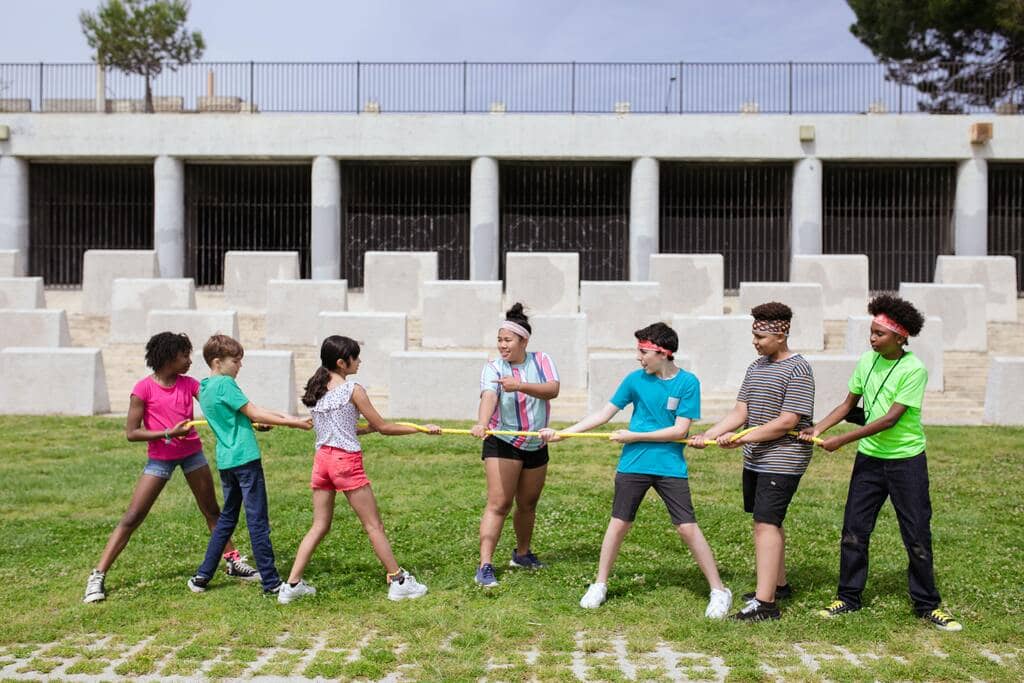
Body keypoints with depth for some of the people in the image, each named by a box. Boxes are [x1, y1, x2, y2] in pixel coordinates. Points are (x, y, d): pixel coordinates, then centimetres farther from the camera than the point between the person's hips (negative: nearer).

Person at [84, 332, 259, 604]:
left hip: (192, 453, 4)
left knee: (212, 510, 13)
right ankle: (98, 576, 1)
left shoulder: (188, 384, 0)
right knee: (131, 518, -5)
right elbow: (131, 433, -14)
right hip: (160, 457, -4)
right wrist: (169, 433, -24)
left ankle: (233, 561, 26)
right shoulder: (144, 388, -13)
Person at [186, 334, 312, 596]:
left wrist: (281, 416, 7)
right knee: (258, 522, -4)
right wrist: (293, 422, -8)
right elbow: (254, 414, -12)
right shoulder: (225, 384, -12)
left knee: (226, 518, 18)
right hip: (245, 458, -9)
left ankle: (202, 576, 20)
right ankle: (270, 581, 0)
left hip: (225, 461, 9)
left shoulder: (205, 388, 15)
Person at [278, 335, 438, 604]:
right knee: (374, 525, 3)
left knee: (319, 526, 13)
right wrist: (422, 428, 2)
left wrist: (367, 428, 22)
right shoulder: (353, 390, -9)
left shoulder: (316, 389, 10)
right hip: (346, 461, -6)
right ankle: (399, 582, 11)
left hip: (322, 459, 6)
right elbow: (383, 427, -5)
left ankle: (292, 585, 11)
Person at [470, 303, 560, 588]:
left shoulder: (542, 361, -2)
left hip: (536, 446, 4)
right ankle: (485, 566, -13)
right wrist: (481, 423, -49)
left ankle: (522, 553, 39)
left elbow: (552, 390, -19)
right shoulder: (493, 368, -11)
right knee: (499, 503, -13)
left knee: (528, 504, 17)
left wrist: (520, 385, -34)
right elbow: (489, 396, -29)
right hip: (503, 443, -4)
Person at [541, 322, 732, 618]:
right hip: (633, 465, 2)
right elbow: (604, 414, 4)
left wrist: (635, 436, -12)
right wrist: (561, 433, 0)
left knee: (687, 527, -4)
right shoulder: (635, 379, 0)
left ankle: (719, 591, 9)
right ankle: (599, 585, 22)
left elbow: (680, 430, -11)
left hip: (671, 467, -2)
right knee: (619, 524, 7)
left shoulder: (687, 383, -8)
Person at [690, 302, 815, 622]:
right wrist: (709, 435, -6)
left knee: (766, 524, -13)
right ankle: (778, 584, 30)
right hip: (755, 460, 8)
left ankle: (765, 602, -13)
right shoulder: (756, 367, 12)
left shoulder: (798, 369, -13)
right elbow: (740, 412, 8)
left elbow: (787, 422, -19)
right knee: (768, 523, 16)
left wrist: (742, 438, -20)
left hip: (782, 461, -8)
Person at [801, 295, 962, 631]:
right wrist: (818, 429, -6)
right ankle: (849, 597, 19)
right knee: (854, 529, 5)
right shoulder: (866, 361, 1)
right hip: (870, 457, 5)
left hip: (906, 460, -5)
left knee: (917, 534, 4)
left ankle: (927, 604, 19)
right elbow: (848, 404, 8)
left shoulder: (914, 370, -17)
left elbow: (890, 419, -21)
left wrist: (842, 440, -20)